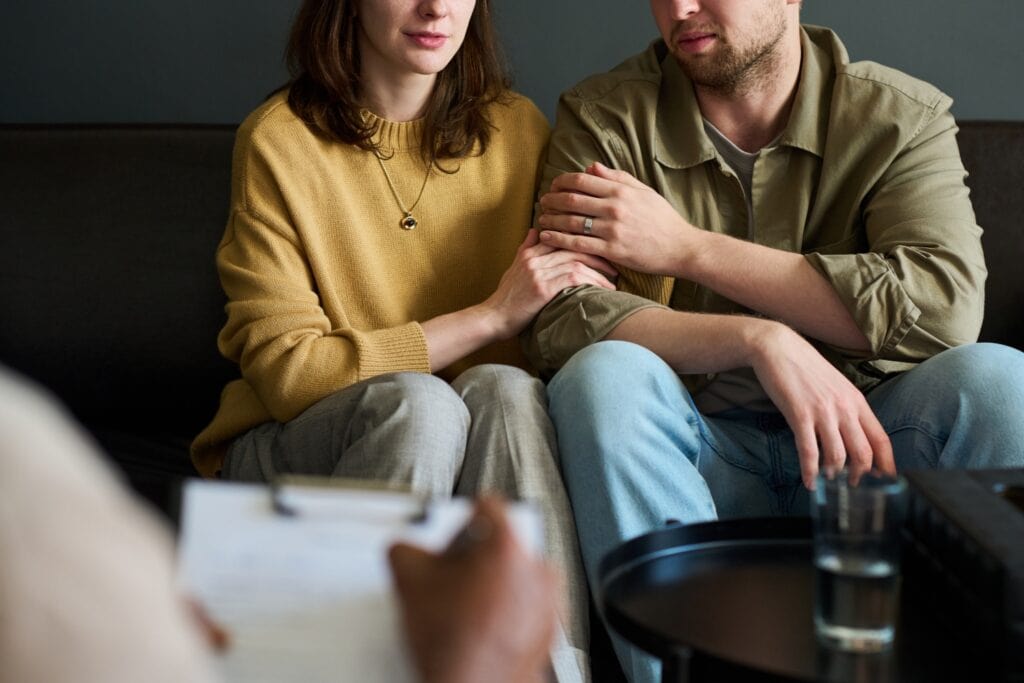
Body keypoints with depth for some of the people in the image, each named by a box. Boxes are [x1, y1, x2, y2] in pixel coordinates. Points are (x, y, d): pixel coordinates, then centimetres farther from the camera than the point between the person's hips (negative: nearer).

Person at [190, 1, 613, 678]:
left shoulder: (517, 127, 4)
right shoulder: (279, 141, -8)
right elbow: (283, 370, -14)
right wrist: (492, 316, -17)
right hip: (292, 451, -3)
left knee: (503, 389, -29)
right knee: (419, 402, -32)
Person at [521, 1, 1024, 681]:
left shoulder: (903, 116, -1)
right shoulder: (604, 116, -1)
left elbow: (948, 305, -19)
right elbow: (559, 321, -14)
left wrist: (686, 247, -17)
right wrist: (761, 342, -30)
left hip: (851, 445, 1)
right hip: (698, 452, 0)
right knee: (602, 373, -30)